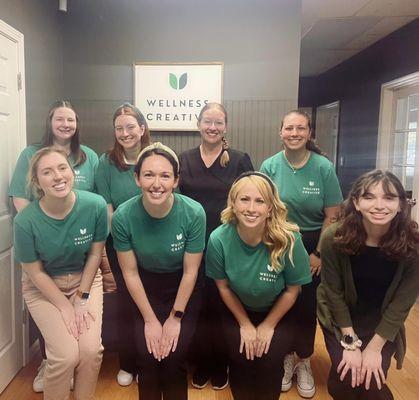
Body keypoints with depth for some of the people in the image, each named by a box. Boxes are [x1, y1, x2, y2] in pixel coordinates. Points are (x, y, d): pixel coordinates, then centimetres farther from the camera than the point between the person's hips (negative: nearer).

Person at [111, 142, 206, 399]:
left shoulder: (194, 213, -26)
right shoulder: (123, 217, -22)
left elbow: (190, 271, -14)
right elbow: (130, 273, -11)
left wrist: (175, 317, -9)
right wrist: (150, 320, -7)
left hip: (183, 290, -1)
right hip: (146, 289, 1)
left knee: (174, 356, -10)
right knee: (147, 354, -9)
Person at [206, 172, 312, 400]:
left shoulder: (288, 240, -29)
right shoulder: (219, 239, -26)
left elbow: (292, 290, -13)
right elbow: (223, 286, -10)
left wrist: (268, 325, -5)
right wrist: (245, 324, -3)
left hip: (277, 312, -1)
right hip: (238, 310, 1)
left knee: (269, 363, -15)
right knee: (241, 359, -14)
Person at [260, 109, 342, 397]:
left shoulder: (324, 167, -10)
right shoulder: (269, 166, -7)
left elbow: (332, 216, -6)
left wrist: (319, 254, -6)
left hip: (313, 246, -1)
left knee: (307, 306, 9)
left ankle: (304, 361, 32)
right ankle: (286, 356, 34)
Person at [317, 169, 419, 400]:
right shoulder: (334, 238, -25)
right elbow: (333, 292, -14)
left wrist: (374, 347, -14)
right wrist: (351, 343, -14)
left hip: (383, 323, 1)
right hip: (339, 316, 0)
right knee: (345, 378, -12)